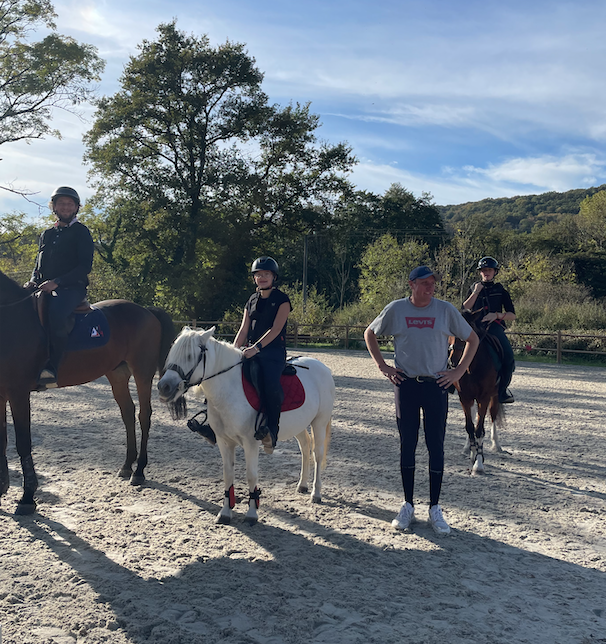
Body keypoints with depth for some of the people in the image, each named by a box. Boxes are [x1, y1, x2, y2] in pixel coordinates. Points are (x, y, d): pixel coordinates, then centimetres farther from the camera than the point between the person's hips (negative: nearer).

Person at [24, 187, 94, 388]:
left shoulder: (81, 232, 4)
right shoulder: (47, 234, 23)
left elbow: (85, 266, -7)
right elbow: (38, 264, 26)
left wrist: (56, 282, -17)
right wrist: (34, 280, 1)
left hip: (72, 287, -7)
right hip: (44, 288, 7)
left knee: (57, 311, -38)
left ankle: (52, 368, -40)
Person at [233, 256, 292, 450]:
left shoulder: (282, 299, 0)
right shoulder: (252, 301, 17)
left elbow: (276, 329, -11)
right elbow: (244, 329, 13)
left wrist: (256, 347, -22)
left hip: (274, 351, -6)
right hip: (251, 351, 6)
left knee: (271, 383, -33)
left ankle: (272, 427, -22)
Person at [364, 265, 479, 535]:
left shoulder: (446, 310, 0)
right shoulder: (395, 309, 0)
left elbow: (472, 339, 8)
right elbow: (369, 334, 12)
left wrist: (458, 371, 0)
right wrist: (382, 365, 3)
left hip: (436, 385, 0)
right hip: (405, 384, 0)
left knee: (436, 446, 3)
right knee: (407, 445, 7)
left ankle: (435, 509, 15)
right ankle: (408, 506, 19)